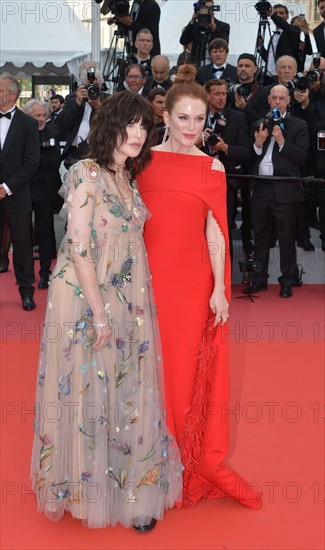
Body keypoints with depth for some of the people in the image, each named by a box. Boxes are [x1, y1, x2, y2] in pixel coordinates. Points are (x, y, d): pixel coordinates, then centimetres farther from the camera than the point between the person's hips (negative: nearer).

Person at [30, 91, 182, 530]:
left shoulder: (129, 178, 10)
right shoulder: (86, 173, -13)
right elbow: (79, 249, -17)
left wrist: (138, 304, 9)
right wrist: (99, 313, -17)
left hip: (129, 300, 7)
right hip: (88, 299, -7)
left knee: (128, 392, 12)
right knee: (89, 393, 6)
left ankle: (129, 484, 26)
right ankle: (88, 484, 24)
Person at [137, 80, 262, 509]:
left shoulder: (212, 168, 2)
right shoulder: (144, 160, 4)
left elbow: (215, 231, 0)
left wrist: (219, 289, -5)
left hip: (193, 279, -1)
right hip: (150, 275, 1)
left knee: (191, 367, 6)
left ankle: (197, 457, 22)